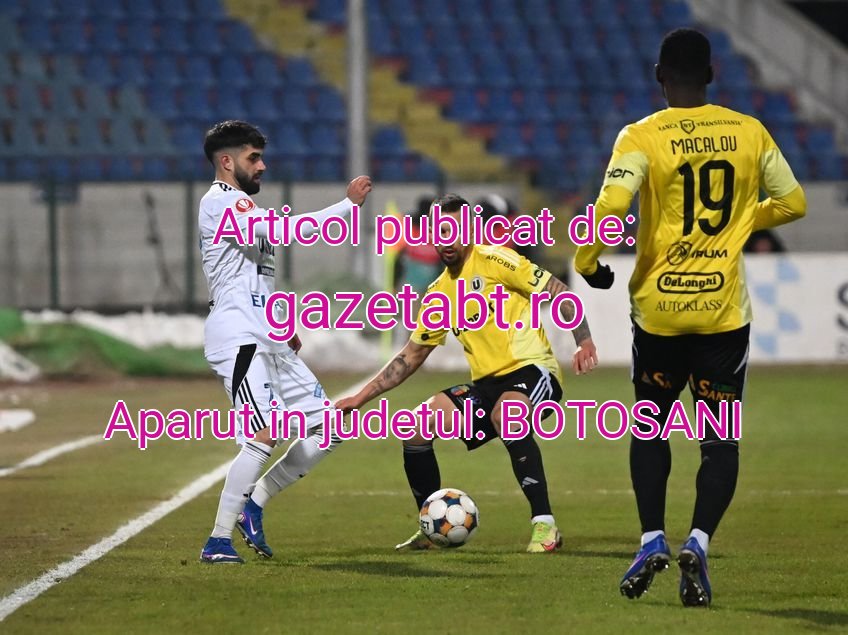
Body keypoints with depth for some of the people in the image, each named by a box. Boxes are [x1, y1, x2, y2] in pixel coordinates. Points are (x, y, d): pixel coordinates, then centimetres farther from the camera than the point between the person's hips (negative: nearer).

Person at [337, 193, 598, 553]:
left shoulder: (493, 261, -6)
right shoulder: (439, 295, 13)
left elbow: (558, 292, -8)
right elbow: (412, 356, 20)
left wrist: (584, 341, -21)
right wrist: (362, 397, 14)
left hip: (532, 371, -7)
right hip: (486, 384, 7)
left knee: (505, 413, -39)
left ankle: (544, 525, -33)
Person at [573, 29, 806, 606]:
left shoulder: (642, 137, -8)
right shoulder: (750, 134, 0)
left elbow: (610, 206, -21)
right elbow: (793, 203, 10)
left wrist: (588, 264, -5)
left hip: (658, 306, -1)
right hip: (725, 306, 1)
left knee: (650, 427, 19)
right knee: (721, 437, 5)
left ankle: (653, 539, 10)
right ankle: (699, 541, -14)